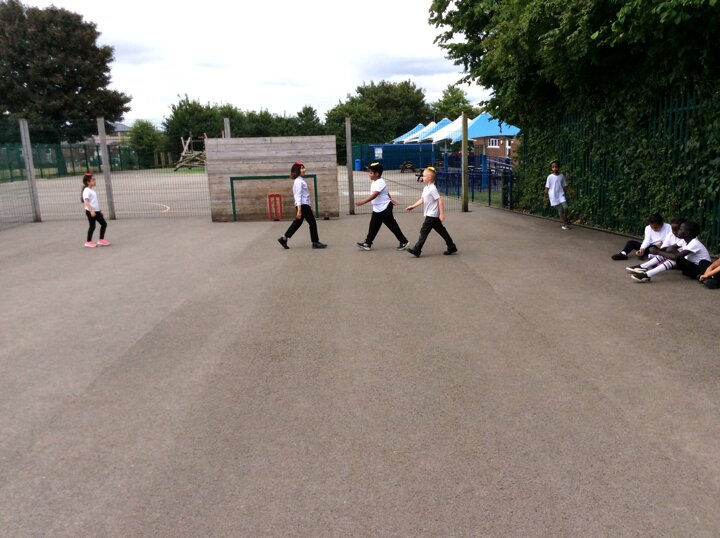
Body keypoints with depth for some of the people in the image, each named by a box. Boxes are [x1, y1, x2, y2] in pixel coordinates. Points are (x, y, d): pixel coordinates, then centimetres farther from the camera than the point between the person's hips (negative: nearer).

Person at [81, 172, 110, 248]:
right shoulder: (87, 191, -14)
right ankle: (88, 242, 10)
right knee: (92, 226, -2)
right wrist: (91, 211, -31)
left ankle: (101, 240, 17)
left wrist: (99, 210, 25)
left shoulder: (91, 191, 16)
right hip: (91, 212, -9)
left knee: (104, 224, 8)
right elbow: (86, 202, -23)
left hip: (96, 211, 9)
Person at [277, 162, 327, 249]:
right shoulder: (298, 181, -14)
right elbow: (298, 196, -19)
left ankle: (284, 239, 17)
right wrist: (299, 210, -23)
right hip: (303, 205, -10)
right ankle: (315, 242, 6)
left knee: (297, 223, 14)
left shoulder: (301, 180, 16)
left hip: (305, 204, 10)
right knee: (312, 223, -2)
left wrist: (309, 207, 23)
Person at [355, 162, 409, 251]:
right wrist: (391, 199, 29)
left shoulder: (380, 182, -21)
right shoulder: (374, 182, 10)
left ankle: (403, 242, 11)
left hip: (385, 208, -9)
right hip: (377, 209, 9)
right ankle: (368, 243, 11)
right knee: (373, 226, 8)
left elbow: (374, 195, -33)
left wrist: (362, 202, -39)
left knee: (392, 225, 0)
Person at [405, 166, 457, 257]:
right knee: (441, 231, 12)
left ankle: (416, 250, 0)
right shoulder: (426, 188, 11)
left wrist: (442, 214, -22)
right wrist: (413, 206, 11)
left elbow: (440, 200, -21)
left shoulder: (432, 189, -17)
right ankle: (452, 247, 18)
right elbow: (422, 199, 16)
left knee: (424, 231, -5)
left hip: (431, 215, -9)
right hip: (433, 215, 9)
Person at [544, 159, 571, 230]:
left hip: (561, 194, 2)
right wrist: (546, 196, -1)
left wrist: (568, 194, 7)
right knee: (560, 210, -2)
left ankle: (565, 219, 12)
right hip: (554, 196, -2)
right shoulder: (550, 177, -4)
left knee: (565, 207, -14)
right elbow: (547, 187, -1)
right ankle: (564, 223, 7)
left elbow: (565, 186, 10)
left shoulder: (561, 176, 5)